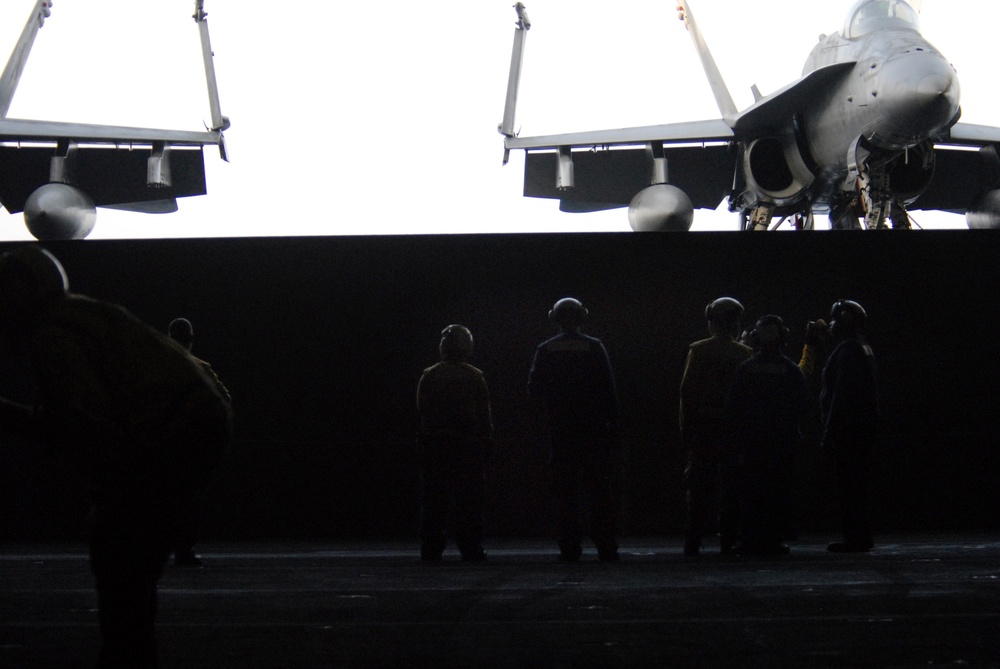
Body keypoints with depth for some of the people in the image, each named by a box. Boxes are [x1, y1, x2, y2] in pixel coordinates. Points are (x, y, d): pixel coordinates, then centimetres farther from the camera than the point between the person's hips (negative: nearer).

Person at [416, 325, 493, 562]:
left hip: (434, 442, 2)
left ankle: (430, 549, 6)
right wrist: (486, 440, 4)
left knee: (433, 499, 6)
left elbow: (421, 409, 4)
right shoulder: (475, 377, -3)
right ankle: (470, 549, 0)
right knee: (469, 498, 2)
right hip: (469, 444, -2)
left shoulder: (429, 376, 1)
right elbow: (485, 415, -3)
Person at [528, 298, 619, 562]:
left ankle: (570, 548, 0)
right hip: (594, 429, 0)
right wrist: (613, 426, 0)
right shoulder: (594, 347, -2)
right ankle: (606, 547, 1)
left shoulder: (545, 350, 1)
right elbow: (609, 390, -4)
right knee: (599, 490, 3)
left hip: (560, 429, 0)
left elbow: (534, 389, 2)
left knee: (566, 491, 3)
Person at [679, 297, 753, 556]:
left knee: (698, 486, 4)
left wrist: (686, 428, 1)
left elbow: (687, 390, -4)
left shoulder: (697, 351, -3)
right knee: (731, 486, 6)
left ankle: (692, 542, 1)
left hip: (702, 428, 0)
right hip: (734, 427, 0)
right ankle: (728, 542, 4)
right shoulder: (745, 354, -1)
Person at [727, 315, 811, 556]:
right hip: (783, 441, 0)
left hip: (751, 440, 0)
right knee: (777, 491, 3)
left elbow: (732, 404, -2)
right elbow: (804, 406, -1)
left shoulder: (746, 369, -3)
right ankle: (773, 541, 0)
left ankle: (751, 541, 2)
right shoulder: (791, 370, -3)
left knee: (751, 492, 4)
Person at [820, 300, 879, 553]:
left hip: (848, 427, -10)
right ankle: (861, 536, 15)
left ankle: (855, 538, -8)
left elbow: (842, 394, -19)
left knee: (848, 484, -8)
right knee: (856, 484, 12)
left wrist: (830, 433, -19)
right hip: (865, 427, 10)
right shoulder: (864, 349, 18)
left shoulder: (847, 350, -13)